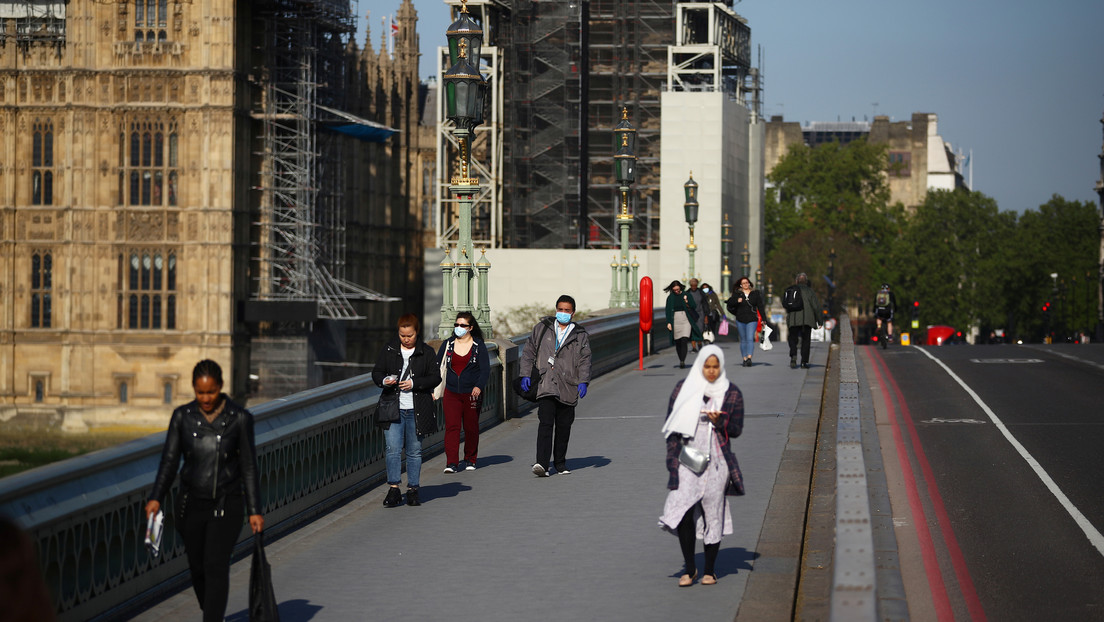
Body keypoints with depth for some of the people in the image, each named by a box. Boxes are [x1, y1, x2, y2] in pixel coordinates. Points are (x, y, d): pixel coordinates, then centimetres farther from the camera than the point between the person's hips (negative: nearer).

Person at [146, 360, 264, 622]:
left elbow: (249, 467, -3)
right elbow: (169, 461, -4)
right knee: (197, 569, 12)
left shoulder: (239, 418, -7)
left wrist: (255, 511, -4)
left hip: (226, 505, -3)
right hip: (191, 504, 3)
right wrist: (156, 498, -18)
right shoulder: (182, 416, -1)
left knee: (216, 567, -15)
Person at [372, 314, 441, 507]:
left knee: (415, 451, 5)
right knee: (392, 448, -9)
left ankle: (413, 490, 13)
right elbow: (376, 373, 11)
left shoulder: (427, 352, 4)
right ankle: (394, 489, -7)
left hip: (416, 410, 0)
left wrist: (414, 383, -13)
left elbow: (435, 377, 1)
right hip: (393, 408, 0)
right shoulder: (388, 350, 7)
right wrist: (384, 380, -12)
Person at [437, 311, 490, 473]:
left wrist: (479, 386, -20)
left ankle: (470, 460, 23)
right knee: (451, 427, -10)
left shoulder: (478, 346, 1)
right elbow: (437, 367, 11)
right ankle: (452, 463, -14)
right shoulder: (448, 344, 7)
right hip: (451, 393, 1)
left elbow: (485, 370, -3)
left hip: (472, 394, -1)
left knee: (471, 428, 7)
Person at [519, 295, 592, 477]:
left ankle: (560, 463, 22)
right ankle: (541, 463, -23)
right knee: (545, 423, -15)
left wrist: (583, 381, -9)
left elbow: (584, 360, 4)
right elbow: (529, 351, 14)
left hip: (568, 387, 1)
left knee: (564, 426, 7)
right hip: (546, 385, -1)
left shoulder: (580, 335, 10)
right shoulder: (542, 329, 11)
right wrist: (526, 374, 4)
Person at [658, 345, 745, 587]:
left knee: (713, 513, 2)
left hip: (716, 462, 0)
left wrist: (719, 422, -13)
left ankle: (709, 570, 16)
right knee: (682, 512, -11)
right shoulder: (683, 389, 6)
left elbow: (737, 430, 7)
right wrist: (673, 456, -2)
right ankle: (689, 568, 4)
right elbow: (671, 424, 8)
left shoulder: (732, 394, 5)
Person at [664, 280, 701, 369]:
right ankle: (681, 360, 16)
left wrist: (687, 302, -16)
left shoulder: (686, 295, 2)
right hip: (675, 321, 2)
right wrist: (669, 322, -1)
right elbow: (668, 311, 8)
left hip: (686, 320, -2)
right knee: (678, 343, 3)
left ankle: (682, 361, -20)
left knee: (684, 341, -15)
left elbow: (694, 306, 2)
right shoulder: (670, 298, 6)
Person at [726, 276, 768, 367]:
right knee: (743, 340, 6)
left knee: (750, 339, -15)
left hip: (752, 320, -2)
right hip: (740, 320, 2)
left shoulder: (755, 293, 6)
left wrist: (764, 319, 1)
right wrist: (737, 301, -16)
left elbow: (760, 307, 6)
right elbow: (729, 303, 2)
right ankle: (744, 359, 12)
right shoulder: (737, 294, 7)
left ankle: (749, 358, -26)